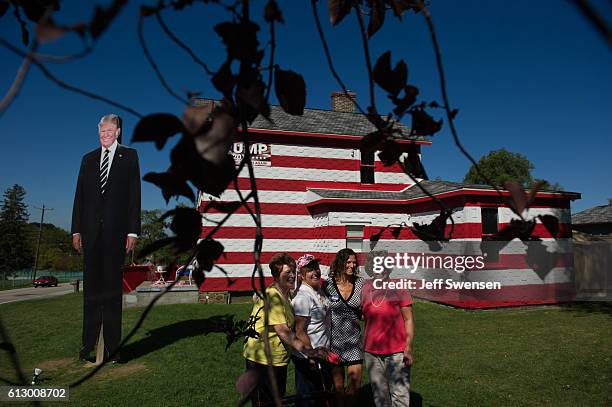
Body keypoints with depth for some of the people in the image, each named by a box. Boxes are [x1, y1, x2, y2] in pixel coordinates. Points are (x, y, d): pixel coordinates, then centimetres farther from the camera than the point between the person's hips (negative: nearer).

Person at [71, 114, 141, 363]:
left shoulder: (129, 156, 7)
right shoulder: (88, 159, 18)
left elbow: (134, 195, -1)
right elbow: (79, 196, 14)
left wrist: (132, 231, -8)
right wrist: (76, 230, 5)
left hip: (116, 230, -3)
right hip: (91, 231, 4)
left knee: (112, 287, 0)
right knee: (91, 287, 7)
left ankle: (112, 347, 7)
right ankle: (88, 344, 15)